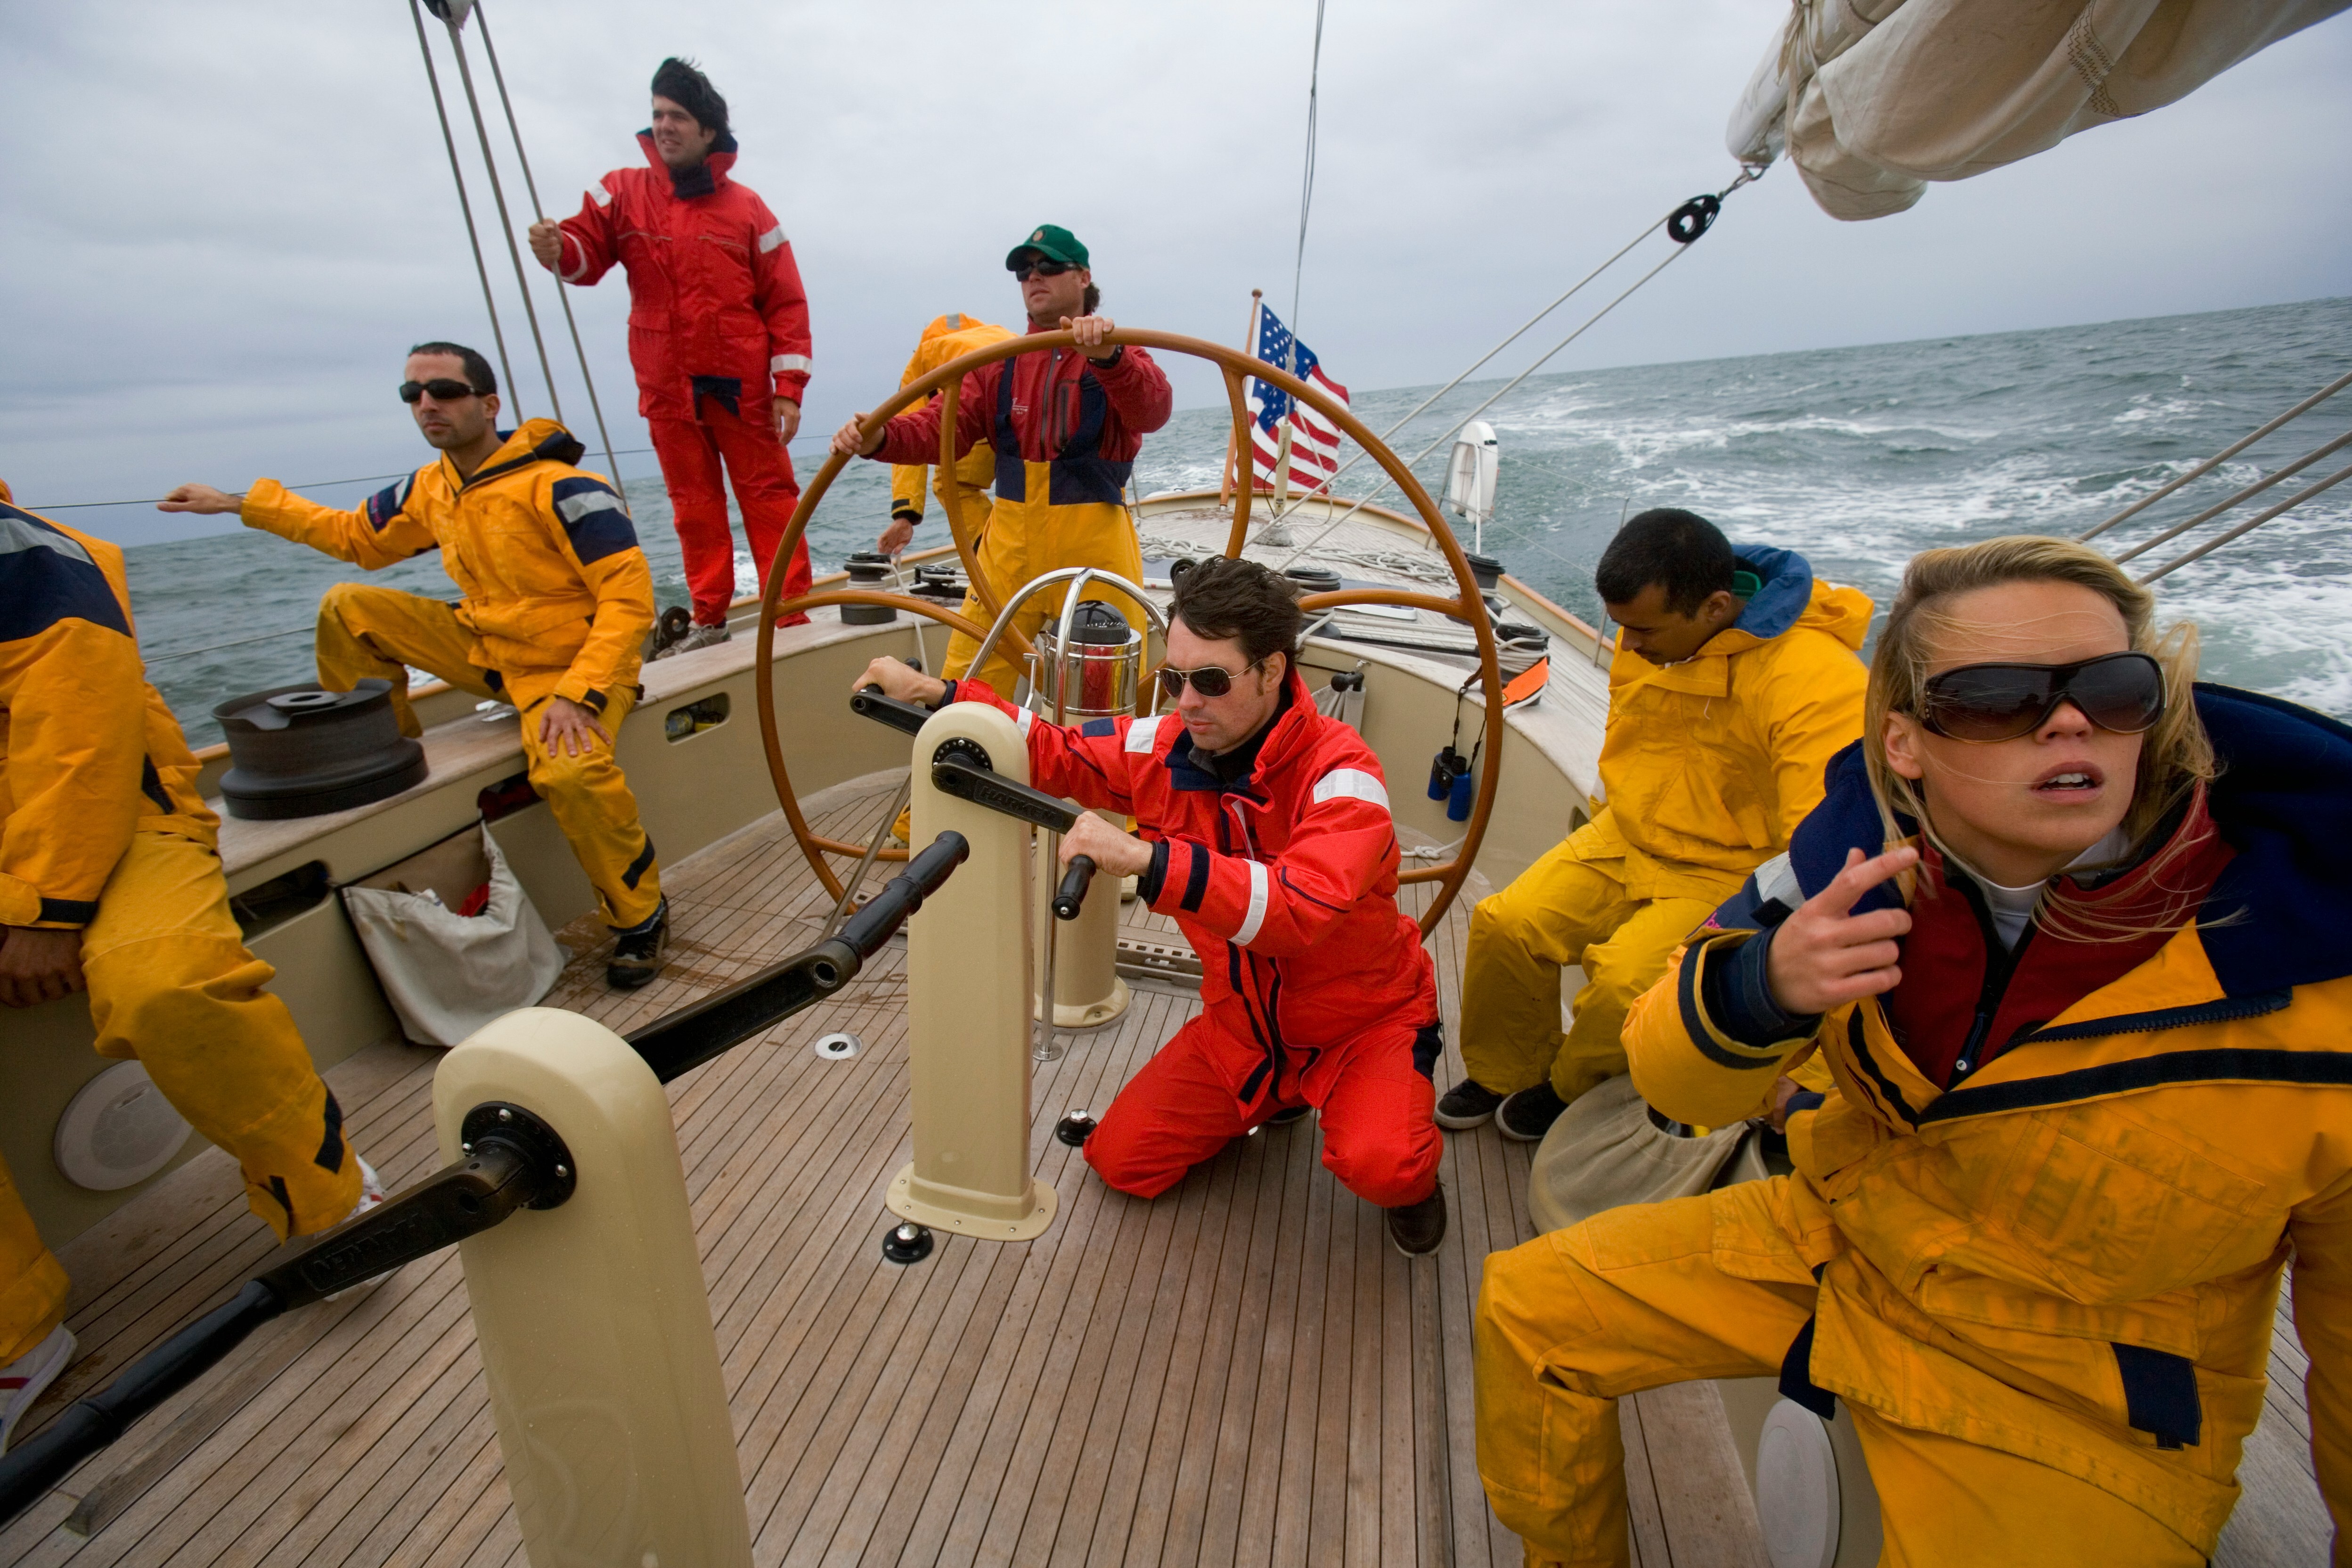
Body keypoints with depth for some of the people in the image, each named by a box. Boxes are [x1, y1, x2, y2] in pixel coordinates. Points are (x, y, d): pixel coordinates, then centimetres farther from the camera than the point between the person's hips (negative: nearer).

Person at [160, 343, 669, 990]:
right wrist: (238, 503, 25)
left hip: (573, 662, -8)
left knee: (570, 769, -37)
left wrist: (578, 693, -31)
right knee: (348, 609, 5)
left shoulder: (557, 487, -18)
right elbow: (357, 535, 27)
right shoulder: (430, 489, 7)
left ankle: (641, 917, -16)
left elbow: (630, 596, -24)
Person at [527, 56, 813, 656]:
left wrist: (789, 387, -7)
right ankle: (710, 618, 16)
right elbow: (589, 250, 0)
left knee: (768, 495, -1)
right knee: (693, 504, 8)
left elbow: (786, 302, 0)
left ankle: (790, 613, 5)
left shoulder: (746, 207, 4)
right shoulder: (622, 192, 10)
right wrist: (559, 250, -24)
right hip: (666, 389, 3)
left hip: (740, 384, -2)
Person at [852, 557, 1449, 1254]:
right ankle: (1275, 1097, 27)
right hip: (1240, 1021, 5)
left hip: (1364, 1020, -5)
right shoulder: (1169, 746, -11)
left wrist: (1146, 859, -52)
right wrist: (936, 693, -9)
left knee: (1377, 1164, -31)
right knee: (1119, 1160, 3)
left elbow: (1302, 908, -44)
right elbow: (1055, 754, 2)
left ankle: (1411, 1177, 9)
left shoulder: (1338, 772, -28)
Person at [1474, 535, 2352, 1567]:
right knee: (1526, 1308, 1)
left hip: (2074, 1404, -2)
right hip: (1835, 1239, 3)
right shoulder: (1864, 855, -16)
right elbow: (1678, 1083, -12)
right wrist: (1758, 990, -33)